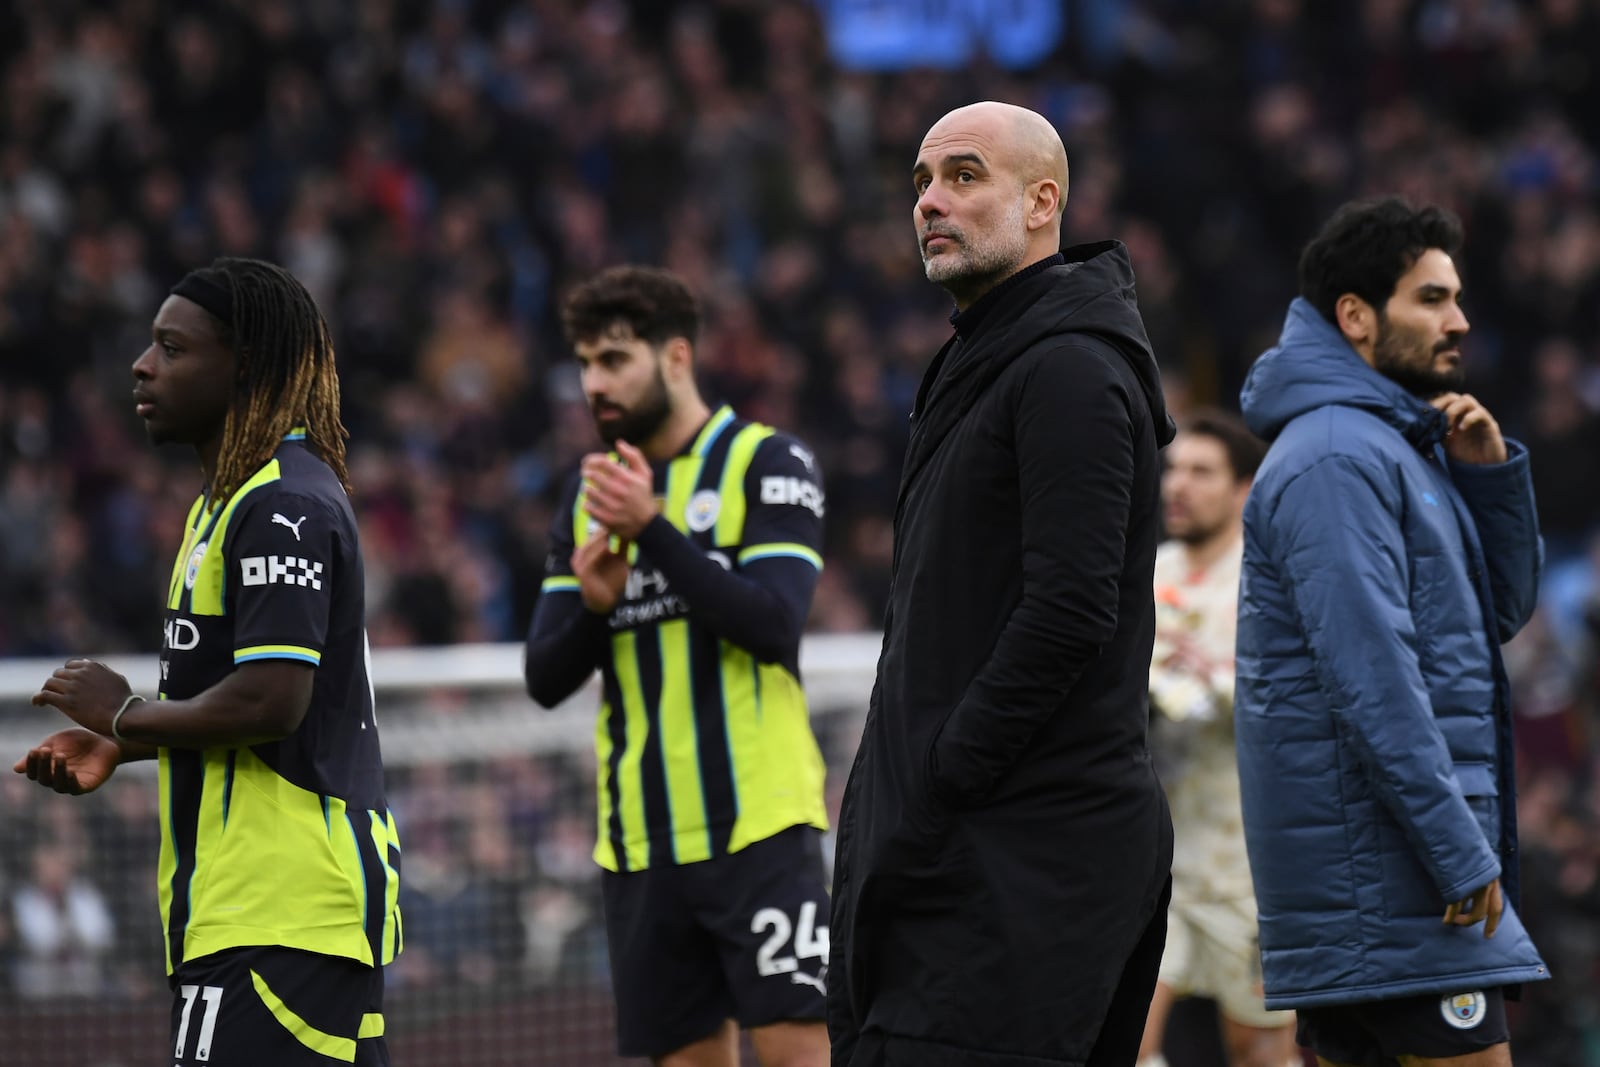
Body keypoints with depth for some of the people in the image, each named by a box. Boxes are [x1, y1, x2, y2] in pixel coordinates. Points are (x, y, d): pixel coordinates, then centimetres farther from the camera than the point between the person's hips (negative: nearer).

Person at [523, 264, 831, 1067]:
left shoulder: (765, 463, -2)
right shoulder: (591, 497, 14)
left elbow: (773, 623, -16)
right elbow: (546, 680, 11)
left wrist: (652, 530, -21)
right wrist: (591, 602, -10)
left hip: (757, 825, -5)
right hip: (640, 841, 5)